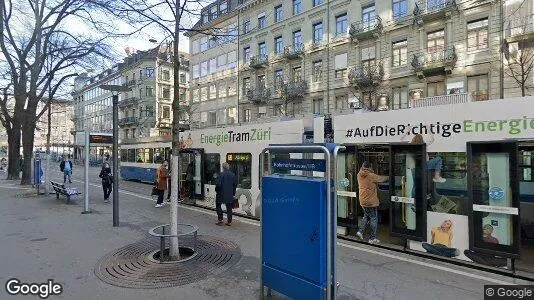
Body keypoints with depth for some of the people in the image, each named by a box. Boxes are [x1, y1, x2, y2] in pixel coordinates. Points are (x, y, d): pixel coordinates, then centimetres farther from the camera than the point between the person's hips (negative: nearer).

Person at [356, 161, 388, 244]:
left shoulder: (359, 175, 1)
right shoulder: (371, 175, -16)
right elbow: (381, 178, -1)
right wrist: (388, 177, 16)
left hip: (363, 201, 7)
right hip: (371, 201, -7)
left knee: (366, 216, 23)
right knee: (373, 219, 5)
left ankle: (361, 231, 13)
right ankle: (372, 238, 11)